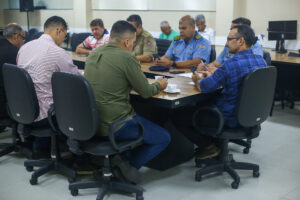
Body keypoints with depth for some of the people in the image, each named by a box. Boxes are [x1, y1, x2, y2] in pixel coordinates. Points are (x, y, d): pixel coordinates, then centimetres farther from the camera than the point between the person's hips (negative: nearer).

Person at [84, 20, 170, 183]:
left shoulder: (93, 54, 8)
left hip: (91, 121, 8)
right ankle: (130, 164, -2)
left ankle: (121, 161, 18)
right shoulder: (127, 58, -14)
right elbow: (146, 92, -7)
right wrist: (159, 85, 15)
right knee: (164, 138, 10)